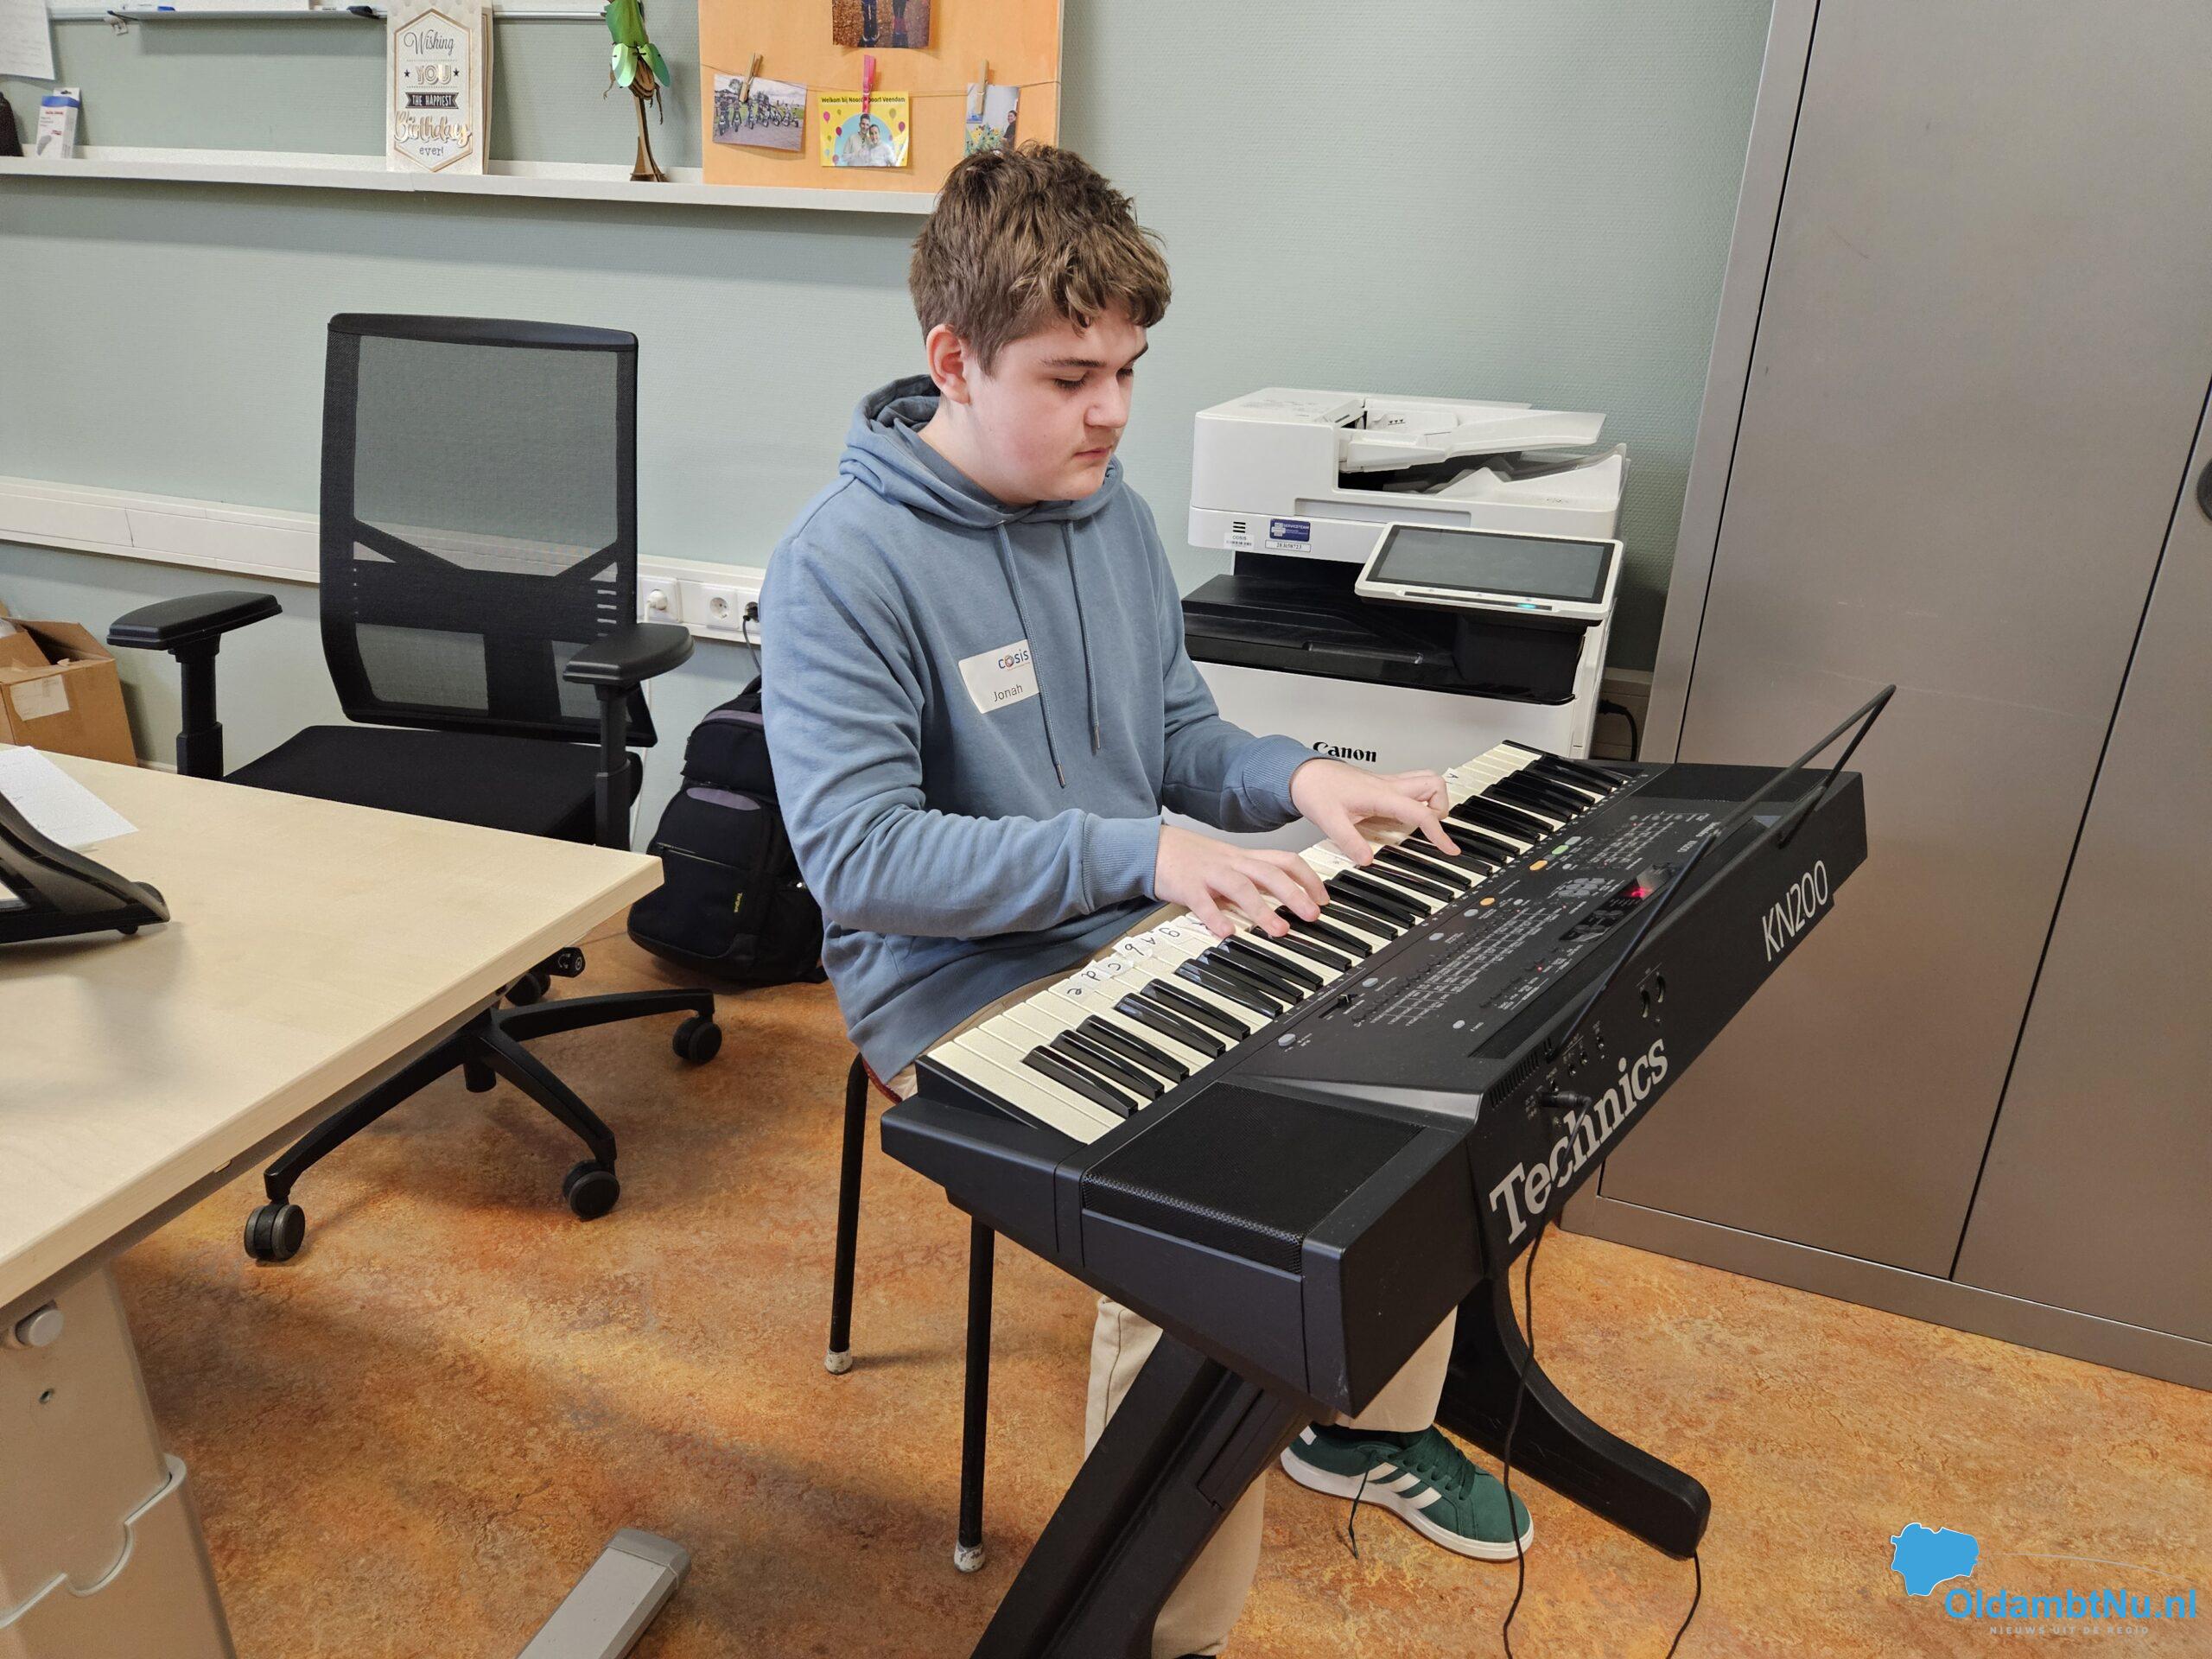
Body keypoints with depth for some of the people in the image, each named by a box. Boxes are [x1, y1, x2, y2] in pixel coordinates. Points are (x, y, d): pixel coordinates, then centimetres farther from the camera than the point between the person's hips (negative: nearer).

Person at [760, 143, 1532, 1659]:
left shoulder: (1113, 513, 6)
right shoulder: (843, 564, -17)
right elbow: (856, 854, -23)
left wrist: (1298, 776, -8)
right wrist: (1141, 854, -30)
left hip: (1139, 940, 8)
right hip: (964, 991, -7)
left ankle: (1371, 1421, 27)